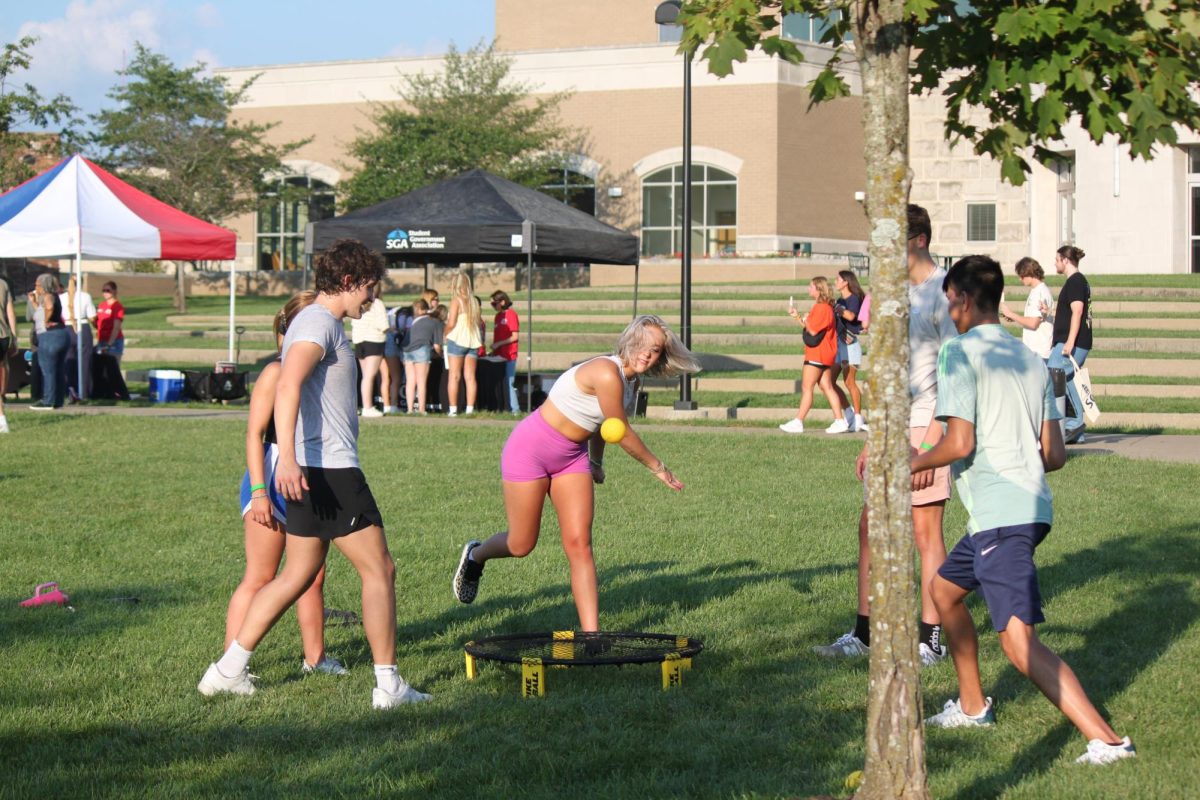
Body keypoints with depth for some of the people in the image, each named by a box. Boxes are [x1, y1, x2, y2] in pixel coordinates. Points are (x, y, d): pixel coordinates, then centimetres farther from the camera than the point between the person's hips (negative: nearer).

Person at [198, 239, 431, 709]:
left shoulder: (317, 322, 19)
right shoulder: (320, 323, -13)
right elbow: (288, 385, -28)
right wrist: (287, 456, -39)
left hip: (311, 471, 10)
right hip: (329, 468, -10)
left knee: (296, 576, 13)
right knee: (379, 569, -2)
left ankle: (229, 670, 12)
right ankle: (388, 685, 2)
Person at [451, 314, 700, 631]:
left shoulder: (632, 381, 3)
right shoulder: (607, 374, -26)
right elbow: (624, 436, -16)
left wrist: (596, 462, 32)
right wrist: (658, 467, -2)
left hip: (572, 457, 8)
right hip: (531, 449, -8)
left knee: (579, 545, -5)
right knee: (521, 546, 2)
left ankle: (590, 634, -7)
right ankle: (475, 556, 36)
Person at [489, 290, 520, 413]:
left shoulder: (511, 314, -7)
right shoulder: (498, 316, 16)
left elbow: (515, 337, -11)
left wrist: (498, 344, -12)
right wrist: (493, 349, 8)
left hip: (508, 356, -7)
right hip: (498, 355, 7)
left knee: (509, 382, -8)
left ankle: (514, 409, -5)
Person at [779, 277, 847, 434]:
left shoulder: (822, 308, -16)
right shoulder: (820, 307, 18)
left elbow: (812, 330, -20)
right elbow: (811, 327, 19)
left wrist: (805, 320, -2)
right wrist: (797, 316, 14)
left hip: (817, 354, -10)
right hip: (825, 355, 10)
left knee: (806, 387, -7)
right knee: (827, 387, 8)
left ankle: (798, 422, -6)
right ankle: (839, 421, 4)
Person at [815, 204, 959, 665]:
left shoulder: (942, 292, -10)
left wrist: (930, 443, -20)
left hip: (925, 430, -8)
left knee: (926, 532, -3)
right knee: (870, 527, 8)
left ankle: (930, 640, 5)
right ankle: (864, 634, 14)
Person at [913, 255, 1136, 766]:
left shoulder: (959, 353, -7)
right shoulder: (1030, 359, 15)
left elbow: (959, 444, -16)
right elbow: (1055, 454, 13)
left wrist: (913, 464, 2)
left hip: (998, 513, -9)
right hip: (1031, 504, 9)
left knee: (1019, 642, -13)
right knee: (945, 589, 27)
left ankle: (1105, 739, -22)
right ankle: (972, 706, 37)